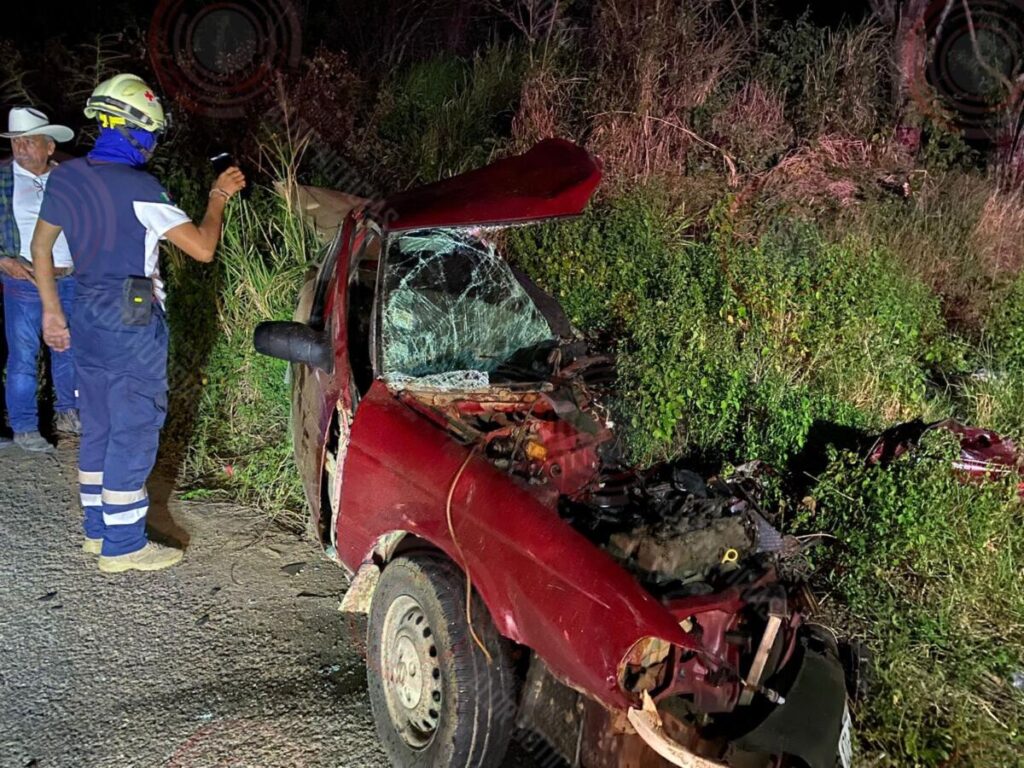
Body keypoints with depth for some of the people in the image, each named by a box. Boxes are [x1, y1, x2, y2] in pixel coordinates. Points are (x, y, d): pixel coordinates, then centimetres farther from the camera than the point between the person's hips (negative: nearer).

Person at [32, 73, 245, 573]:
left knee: (98, 427, 17)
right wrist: (218, 197, -3)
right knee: (134, 433, 0)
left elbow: (40, 246, 14)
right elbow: (202, 248, -19)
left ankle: (97, 529, 29)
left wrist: (52, 310, 22)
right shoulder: (137, 189, -18)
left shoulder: (65, 177, 5)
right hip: (132, 325, -8)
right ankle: (122, 546, 8)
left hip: (86, 318, 8)